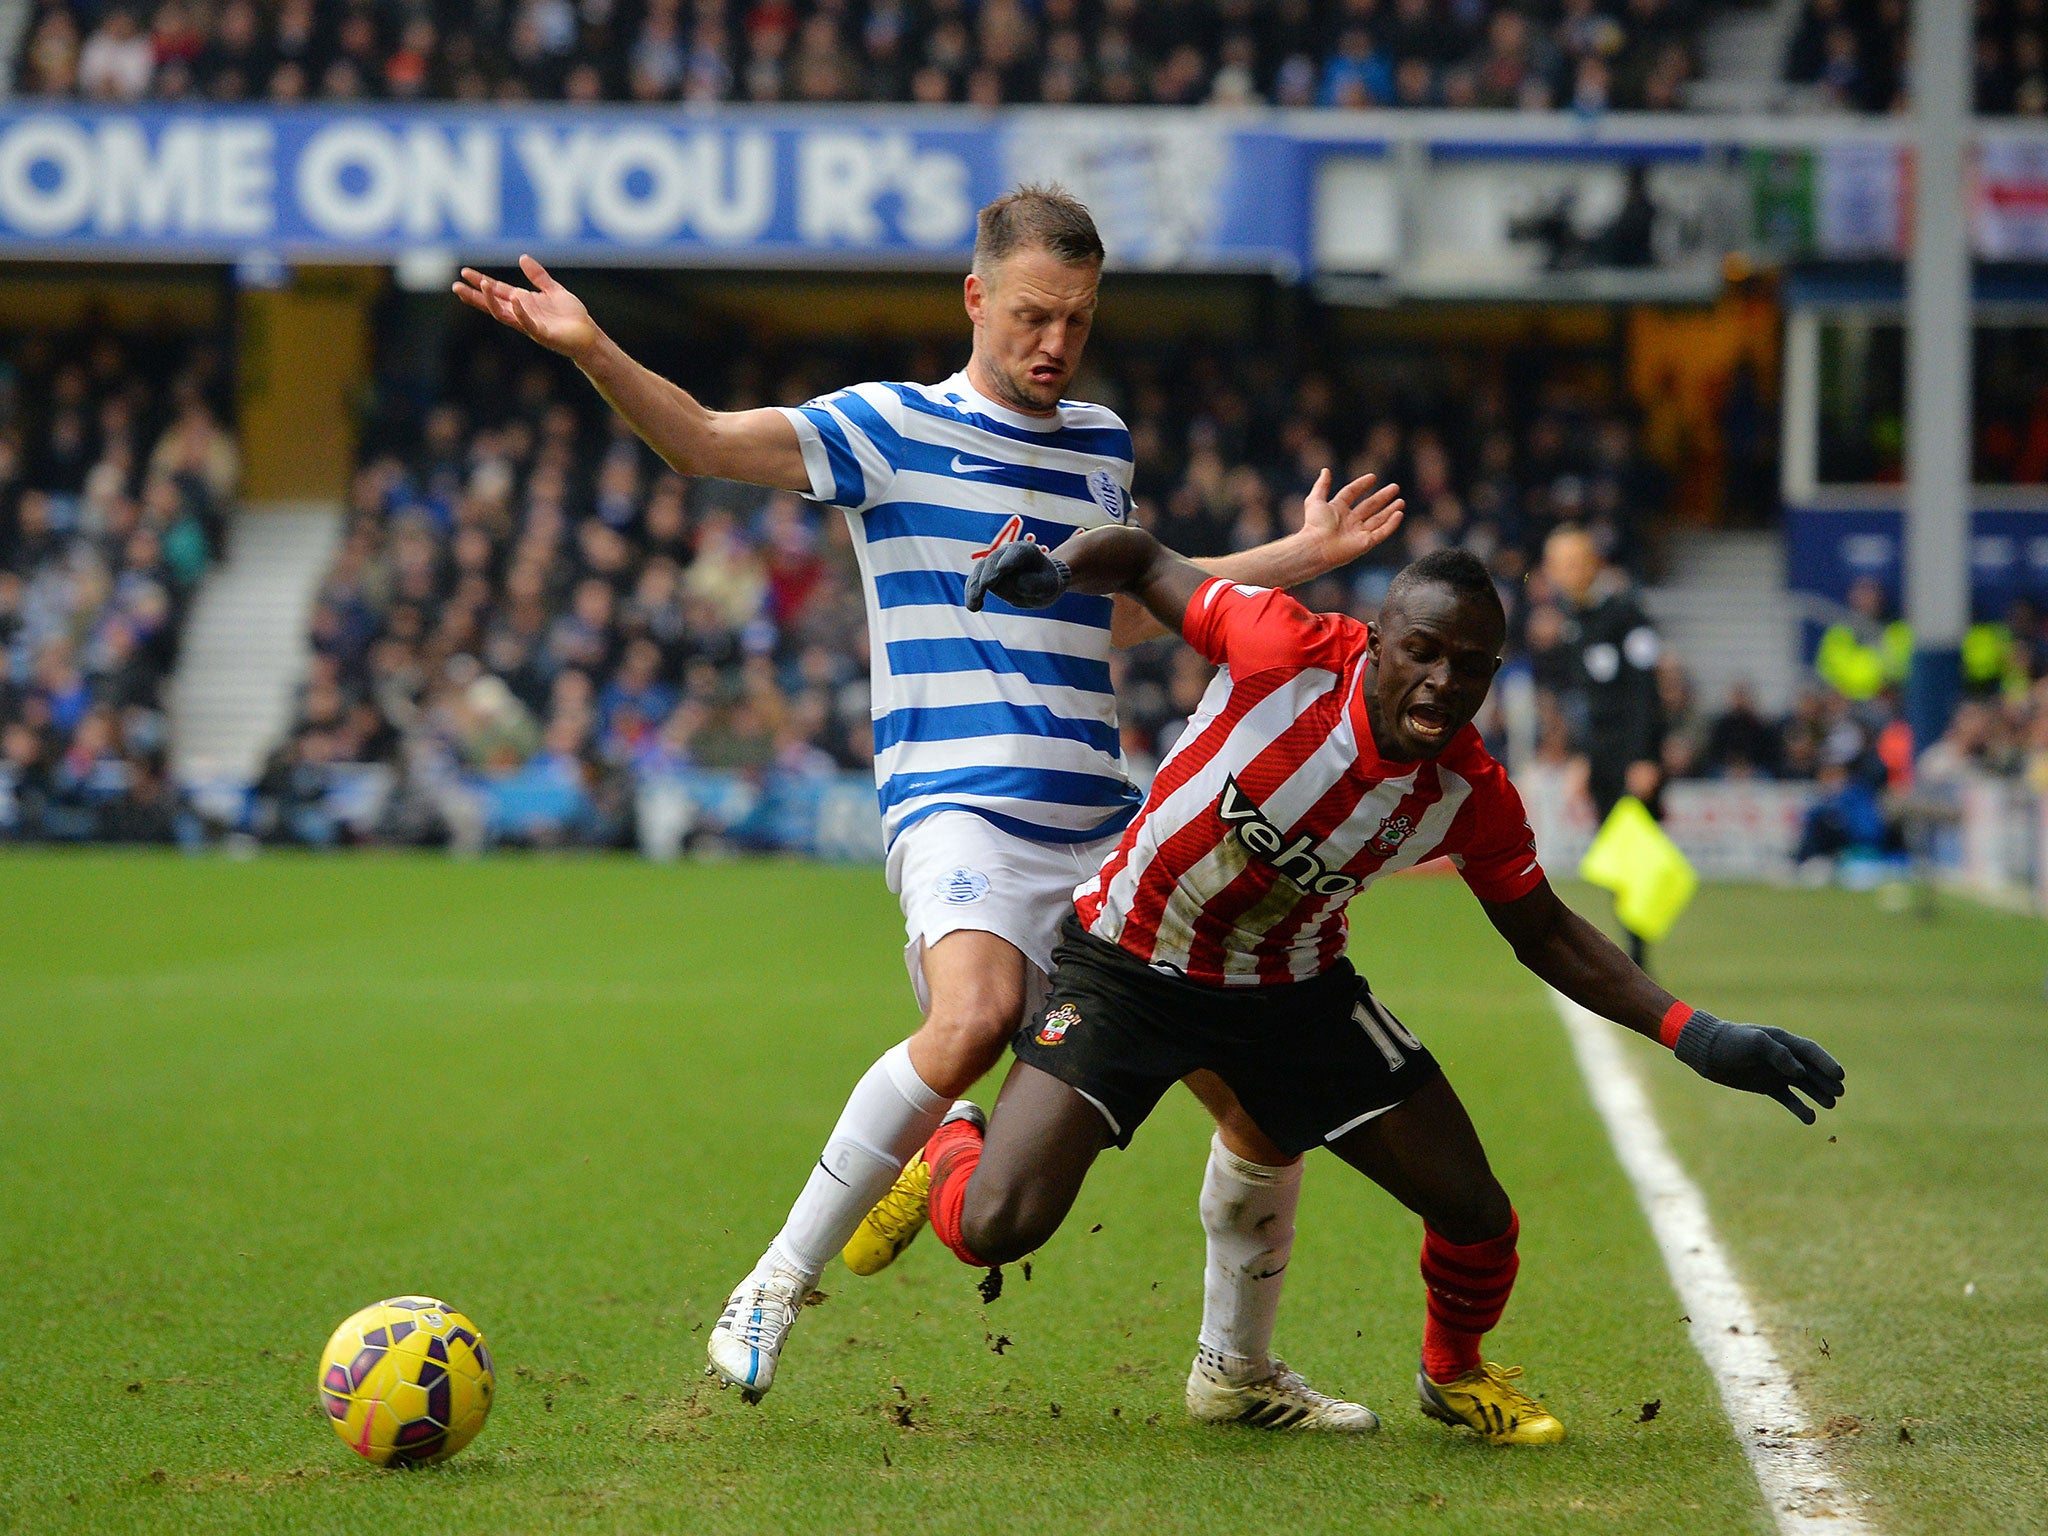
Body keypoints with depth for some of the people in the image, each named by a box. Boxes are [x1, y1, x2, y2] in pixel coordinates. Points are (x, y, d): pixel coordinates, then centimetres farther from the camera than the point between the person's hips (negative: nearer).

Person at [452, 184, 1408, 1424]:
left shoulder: (1105, 445, 19)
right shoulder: (893, 427, 3)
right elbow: (706, 442, -8)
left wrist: (1301, 556, 36)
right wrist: (590, 351, -24)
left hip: (1104, 826, 6)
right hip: (959, 805, -6)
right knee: (977, 1015, -36)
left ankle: (1241, 1369, 25)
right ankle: (777, 1287, -22)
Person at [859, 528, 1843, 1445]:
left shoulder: (1473, 799, -16)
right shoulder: (1284, 649, -27)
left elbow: (1548, 936, 0)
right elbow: (1143, 560, -11)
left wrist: (1693, 1037, -9)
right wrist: (1056, 570, -33)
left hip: (1293, 991, 3)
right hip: (1125, 963, -3)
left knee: (1475, 1216, -1)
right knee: (997, 1228, -18)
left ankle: (1455, 1372, 36)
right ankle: (946, 1139, 22)